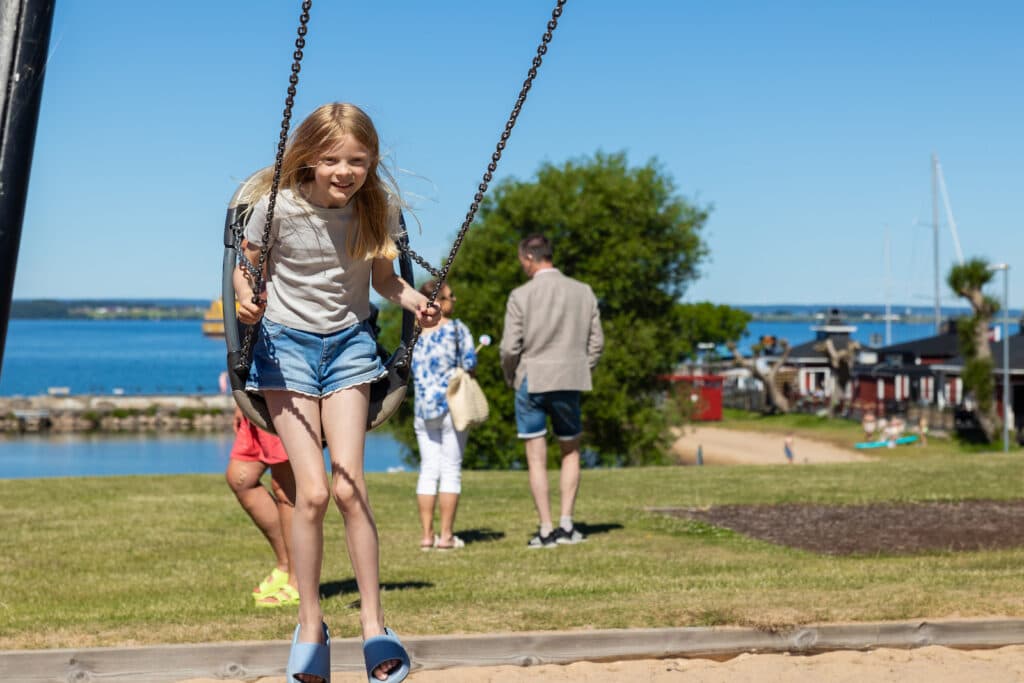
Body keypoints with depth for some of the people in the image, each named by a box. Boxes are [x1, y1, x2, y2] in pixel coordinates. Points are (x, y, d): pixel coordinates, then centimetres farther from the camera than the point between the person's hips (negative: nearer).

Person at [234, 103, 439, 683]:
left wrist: (416, 302, -14)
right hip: (287, 341, -1)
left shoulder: (379, 205, -8)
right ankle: (311, 625, 6)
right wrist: (248, 298, -25)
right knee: (312, 490, -11)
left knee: (349, 486, -11)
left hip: (349, 341, 2)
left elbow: (383, 278, 5)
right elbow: (247, 269, -4)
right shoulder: (277, 205, -16)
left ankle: (374, 623, 1)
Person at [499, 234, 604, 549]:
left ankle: (546, 530, 3)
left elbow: (510, 347, -9)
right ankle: (566, 524, 8)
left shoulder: (521, 296, -8)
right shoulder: (583, 292, 2)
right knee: (571, 453, 16)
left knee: (537, 460, 4)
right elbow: (596, 342, 3)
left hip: (532, 381, -2)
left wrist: (511, 378, 8)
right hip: (570, 381, 3)